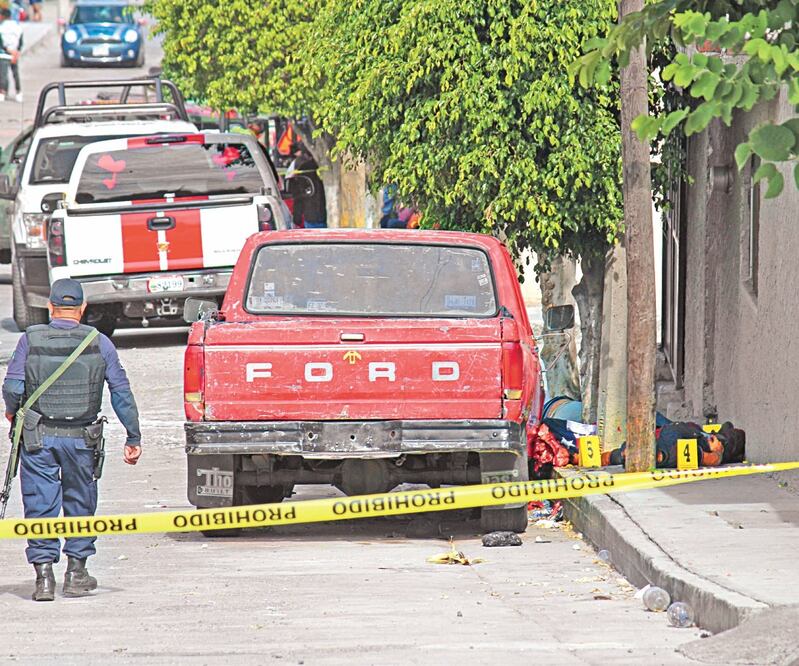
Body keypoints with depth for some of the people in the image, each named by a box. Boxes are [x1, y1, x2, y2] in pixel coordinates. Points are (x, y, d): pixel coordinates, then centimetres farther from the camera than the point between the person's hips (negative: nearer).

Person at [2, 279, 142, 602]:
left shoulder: (31, 339, -4)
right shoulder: (98, 343, -1)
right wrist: (133, 438, 5)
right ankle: (76, 572, 18)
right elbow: (121, 392, -1)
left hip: (38, 438, -1)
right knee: (80, 503, 15)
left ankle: (43, 574, 1)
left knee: (40, 504, 5)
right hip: (81, 439, 1)